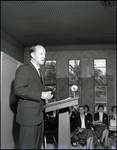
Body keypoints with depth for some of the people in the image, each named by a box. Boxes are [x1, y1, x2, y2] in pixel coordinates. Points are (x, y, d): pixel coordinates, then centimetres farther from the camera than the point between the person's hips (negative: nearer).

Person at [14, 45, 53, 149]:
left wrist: (45, 97, 7)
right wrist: (41, 95, -19)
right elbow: (18, 89, -18)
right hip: (28, 116, -8)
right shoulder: (23, 69, -7)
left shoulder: (40, 72, 21)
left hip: (39, 116, 9)